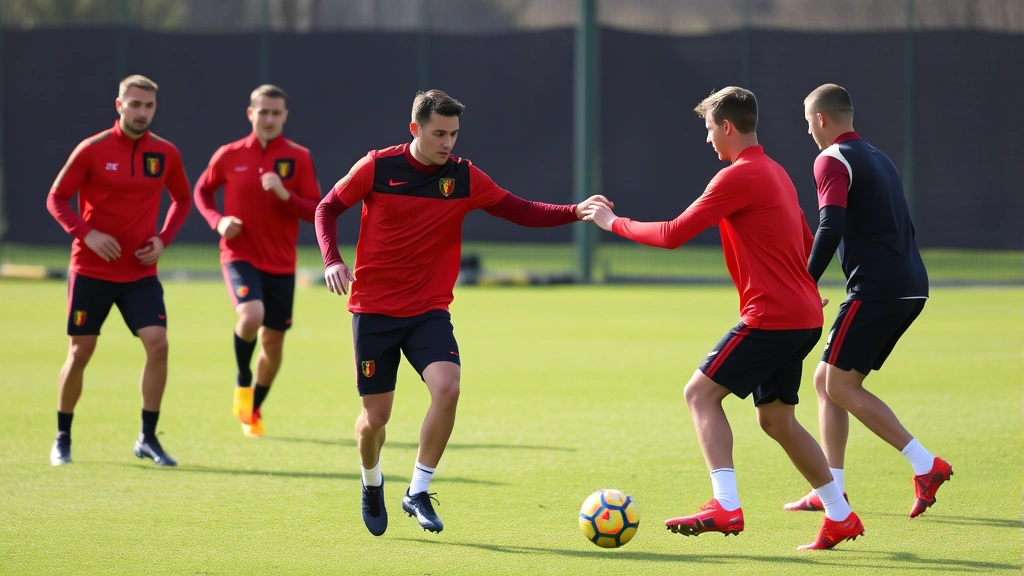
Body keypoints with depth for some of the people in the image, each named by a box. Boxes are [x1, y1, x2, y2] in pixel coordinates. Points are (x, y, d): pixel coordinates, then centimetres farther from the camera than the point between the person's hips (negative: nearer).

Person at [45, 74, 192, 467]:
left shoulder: (166, 154, 1)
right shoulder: (92, 150, -8)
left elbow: (182, 199, 16)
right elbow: (57, 199, -4)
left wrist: (163, 238, -1)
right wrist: (87, 233, -19)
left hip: (140, 273, 2)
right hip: (91, 270, -2)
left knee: (157, 343, -14)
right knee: (80, 352, 3)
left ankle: (148, 439, -2)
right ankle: (62, 439, 20)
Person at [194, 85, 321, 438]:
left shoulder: (299, 157, -2)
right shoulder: (229, 156, -1)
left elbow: (316, 211, -4)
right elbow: (202, 190, 14)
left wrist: (285, 195, -22)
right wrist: (218, 221, -5)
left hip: (281, 263, 2)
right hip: (240, 256, -2)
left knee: (273, 341, 8)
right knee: (251, 316, -28)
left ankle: (254, 410, 31)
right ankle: (243, 382, -1)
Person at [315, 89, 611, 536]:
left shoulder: (463, 177, -2)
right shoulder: (377, 167, -7)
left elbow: (522, 212, -2)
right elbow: (328, 207, 4)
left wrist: (576, 212, -17)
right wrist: (332, 260, -13)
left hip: (429, 310, 1)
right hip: (374, 309, -1)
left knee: (447, 386, -25)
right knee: (376, 415, 1)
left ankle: (418, 493, -9)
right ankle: (372, 484, 36)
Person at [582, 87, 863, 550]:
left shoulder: (739, 176, -13)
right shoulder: (777, 173, 16)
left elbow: (673, 235, -13)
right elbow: (806, 244, 27)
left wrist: (614, 223, -1)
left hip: (771, 316, -9)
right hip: (803, 316, 9)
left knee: (701, 393, -8)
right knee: (776, 419, 16)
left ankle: (726, 507, -18)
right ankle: (840, 517, 19)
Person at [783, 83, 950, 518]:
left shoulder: (833, 160, -5)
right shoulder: (879, 159, 22)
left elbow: (832, 226, -19)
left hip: (875, 287, -9)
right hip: (911, 288, 9)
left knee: (840, 385, -5)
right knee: (827, 380, 13)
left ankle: (926, 465, -12)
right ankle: (831, 489, 11)